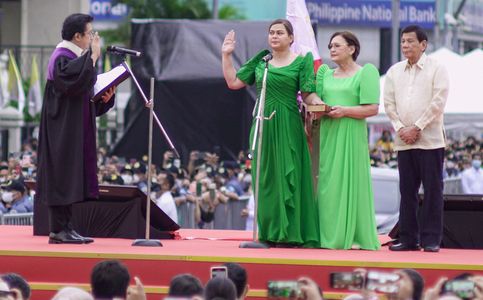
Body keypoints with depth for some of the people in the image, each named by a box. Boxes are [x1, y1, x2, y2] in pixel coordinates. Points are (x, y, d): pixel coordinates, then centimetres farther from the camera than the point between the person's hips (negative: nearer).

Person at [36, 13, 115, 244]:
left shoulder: (74, 57, 17)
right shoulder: (62, 58, -13)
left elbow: (85, 95, 21)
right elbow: (77, 84, -30)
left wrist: (104, 97, 1)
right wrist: (93, 57, -24)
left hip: (75, 131, 10)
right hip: (64, 129, -10)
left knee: (69, 179, 9)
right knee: (63, 176, -8)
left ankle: (64, 228, 11)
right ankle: (58, 230, -7)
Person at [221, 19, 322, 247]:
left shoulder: (301, 62, 1)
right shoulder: (260, 62, 12)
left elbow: (307, 95, -2)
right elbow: (233, 82, 15)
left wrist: (319, 103, -22)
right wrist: (226, 56, 10)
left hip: (288, 127, -4)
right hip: (263, 126, 4)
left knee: (287, 176, -6)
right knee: (265, 178, 4)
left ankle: (288, 233, -5)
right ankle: (269, 233, 8)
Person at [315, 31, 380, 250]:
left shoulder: (366, 72, 1)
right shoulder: (326, 73, 18)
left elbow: (372, 108, -6)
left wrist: (345, 111, -16)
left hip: (351, 134, -5)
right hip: (328, 134, 5)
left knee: (350, 182, -7)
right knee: (326, 184, 1)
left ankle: (353, 236, -5)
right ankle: (329, 234, 3)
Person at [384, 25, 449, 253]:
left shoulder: (436, 69, 0)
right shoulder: (394, 71, 13)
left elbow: (438, 103, -8)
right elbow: (389, 103, 9)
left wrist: (417, 128, -12)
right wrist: (400, 128, -5)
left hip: (430, 140, -4)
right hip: (404, 141, 4)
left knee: (432, 190, -4)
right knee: (407, 191, 5)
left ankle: (431, 239, -1)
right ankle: (408, 238, 9)